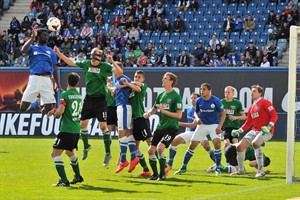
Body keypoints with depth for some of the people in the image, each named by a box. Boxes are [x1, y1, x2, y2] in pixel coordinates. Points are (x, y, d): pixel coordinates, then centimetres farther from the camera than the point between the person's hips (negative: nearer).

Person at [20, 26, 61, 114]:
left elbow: (55, 69, 17)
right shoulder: (32, 48, 11)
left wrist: (58, 85, 11)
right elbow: (23, 50, -13)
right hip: (34, 78, -1)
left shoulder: (50, 51, 18)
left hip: (47, 79, 1)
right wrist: (32, 36, -11)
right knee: (23, 107, -3)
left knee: (49, 108, -5)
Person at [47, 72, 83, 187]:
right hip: (76, 129, 8)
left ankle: (64, 180, -19)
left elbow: (60, 111, -21)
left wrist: (55, 114, 3)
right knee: (70, 152, 30)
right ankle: (78, 176, 41)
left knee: (55, 153, -8)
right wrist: (56, 110, 17)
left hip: (67, 129, -8)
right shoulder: (79, 96, 11)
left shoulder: (65, 94, -12)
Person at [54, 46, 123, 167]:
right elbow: (71, 62, 14)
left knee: (103, 125, -9)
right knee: (82, 123, 7)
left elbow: (120, 72, -18)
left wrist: (112, 62, -31)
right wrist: (59, 54, 10)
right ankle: (86, 146, 31)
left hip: (100, 99, -5)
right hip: (88, 99, 5)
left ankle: (108, 153, 0)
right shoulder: (86, 64, 4)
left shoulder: (105, 66, -8)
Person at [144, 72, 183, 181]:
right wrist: (148, 113, 2)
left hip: (171, 128, -7)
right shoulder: (161, 95, 11)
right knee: (151, 150, 1)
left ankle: (163, 174, -9)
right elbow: (154, 108, 25)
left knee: (160, 148, -24)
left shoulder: (176, 96, -10)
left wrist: (164, 111, -20)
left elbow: (179, 115, -14)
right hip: (160, 127, 7)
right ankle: (155, 174, 17)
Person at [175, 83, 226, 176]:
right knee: (192, 145, 0)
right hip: (202, 125, 3)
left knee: (217, 143, -24)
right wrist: (197, 118, -7)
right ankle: (183, 167, 13)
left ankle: (218, 168, -10)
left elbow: (223, 114, -5)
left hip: (214, 125, -3)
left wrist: (219, 126, -15)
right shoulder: (199, 101, -2)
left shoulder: (216, 101, -12)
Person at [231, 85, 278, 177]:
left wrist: (269, 127, -26)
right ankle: (241, 170, 21)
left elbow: (274, 116, -13)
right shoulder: (251, 107, 19)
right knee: (240, 147, 1)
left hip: (265, 131, -9)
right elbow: (248, 123, 23)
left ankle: (260, 170, -31)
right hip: (255, 131, 9)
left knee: (255, 143, -36)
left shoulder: (264, 103, -7)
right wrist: (238, 131, 13)